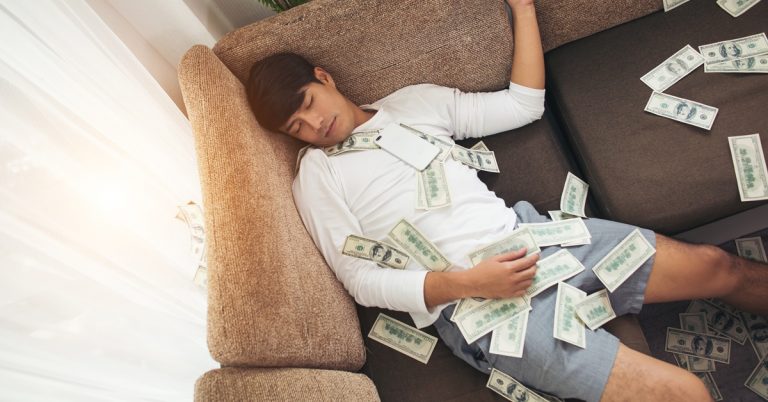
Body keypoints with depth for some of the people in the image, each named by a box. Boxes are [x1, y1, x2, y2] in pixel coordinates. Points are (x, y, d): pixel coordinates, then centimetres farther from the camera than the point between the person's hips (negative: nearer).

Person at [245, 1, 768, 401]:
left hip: (530, 233, 5)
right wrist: (467, 282, -18)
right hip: (474, 307, -4)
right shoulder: (317, 175, 1)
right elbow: (361, 279, -6)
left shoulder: (413, 101, 13)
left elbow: (524, 104, 15)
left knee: (720, 267, 6)